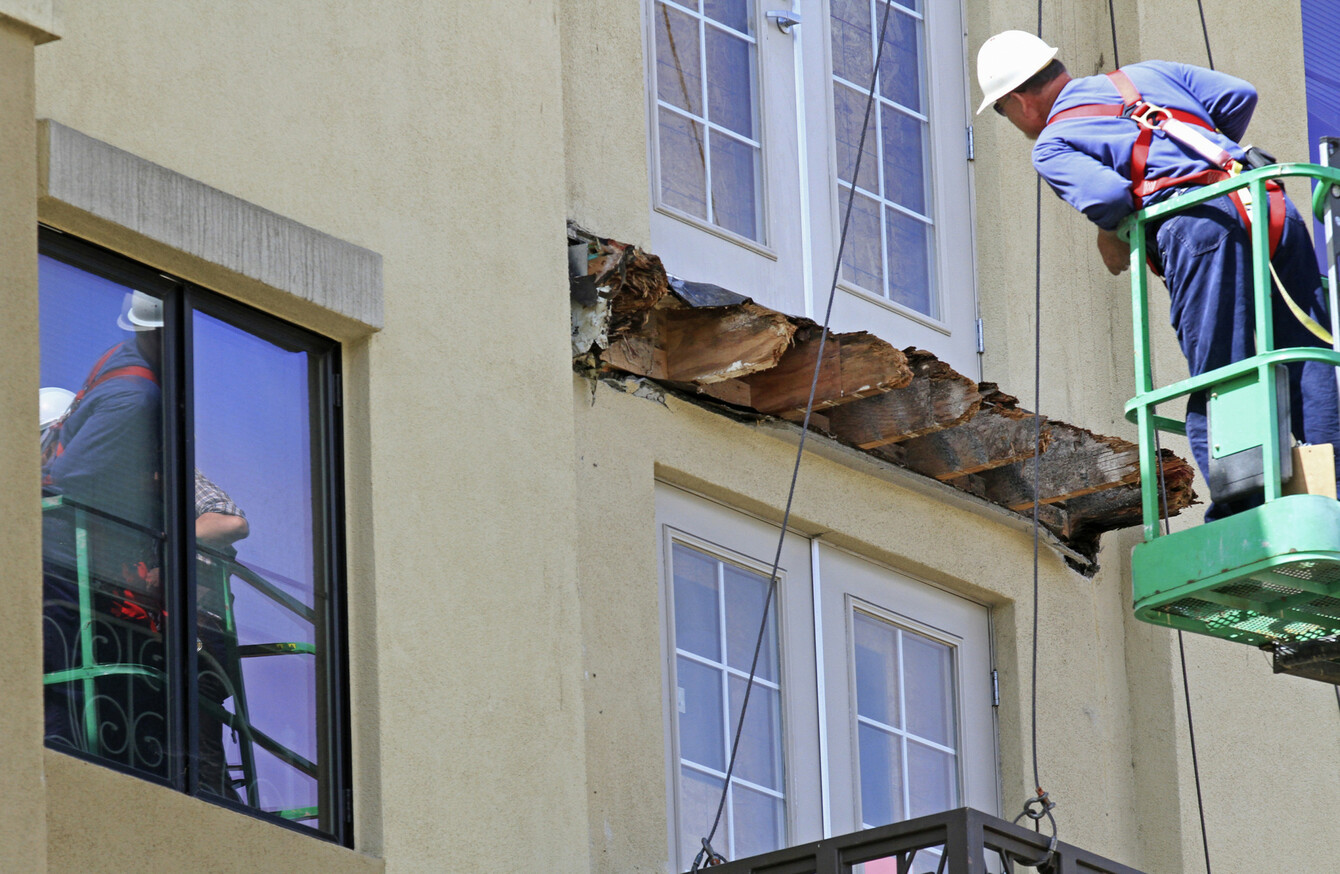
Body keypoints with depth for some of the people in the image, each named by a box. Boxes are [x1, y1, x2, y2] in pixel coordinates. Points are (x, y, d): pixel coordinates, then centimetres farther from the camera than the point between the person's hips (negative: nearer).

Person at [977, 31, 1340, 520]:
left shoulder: (1050, 145, 14)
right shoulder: (1148, 75, 32)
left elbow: (1108, 194, -5)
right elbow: (1239, 95, 22)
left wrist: (1110, 235, 16)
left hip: (1198, 222, -5)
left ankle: (1240, 515, -15)